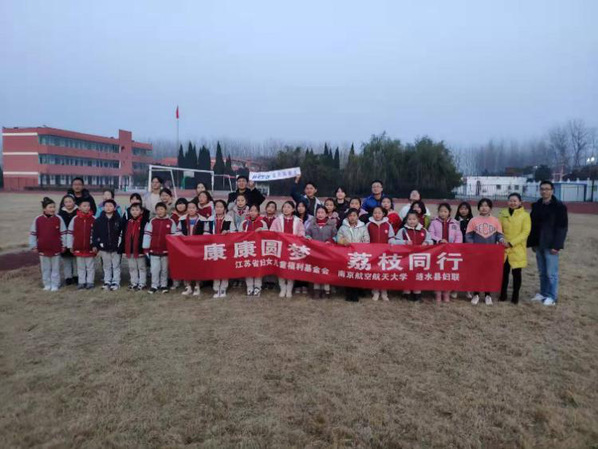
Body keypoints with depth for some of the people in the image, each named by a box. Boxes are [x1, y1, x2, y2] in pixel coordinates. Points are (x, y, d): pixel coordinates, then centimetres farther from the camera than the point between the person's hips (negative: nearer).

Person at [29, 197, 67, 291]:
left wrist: (64, 245, -1)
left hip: (56, 249, -1)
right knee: (45, 268, 13)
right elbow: (32, 233, 2)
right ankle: (47, 284, 25)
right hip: (43, 249, 1)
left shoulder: (58, 219, -7)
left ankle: (55, 285, 18)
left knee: (55, 268, 8)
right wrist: (34, 246, 1)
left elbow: (63, 233, -2)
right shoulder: (38, 219, -4)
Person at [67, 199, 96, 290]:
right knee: (80, 266, 12)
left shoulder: (94, 219, -4)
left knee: (90, 266, 8)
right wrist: (70, 245, 3)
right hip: (78, 247, 2)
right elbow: (70, 233, 4)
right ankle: (81, 282, 21)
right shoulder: (75, 219, 0)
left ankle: (90, 282, 18)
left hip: (90, 248, -2)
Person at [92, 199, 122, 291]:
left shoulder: (118, 220, -4)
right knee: (106, 266, 14)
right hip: (104, 248, 2)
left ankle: (115, 283, 15)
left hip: (115, 248, -2)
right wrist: (95, 245, -3)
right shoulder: (98, 220, 2)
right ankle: (107, 282, 23)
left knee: (116, 266, 7)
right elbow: (95, 234, 2)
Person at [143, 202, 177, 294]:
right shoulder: (152, 221, 1)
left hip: (166, 250, 0)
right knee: (154, 269, 4)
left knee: (165, 269, 10)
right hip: (154, 250, 1)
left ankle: (164, 285, 21)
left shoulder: (171, 222, -1)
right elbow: (147, 235, 2)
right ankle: (154, 286, 14)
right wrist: (146, 248, 0)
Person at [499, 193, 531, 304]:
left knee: (516, 273, 6)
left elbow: (525, 232, -10)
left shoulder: (525, 215, -4)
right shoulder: (503, 213, 5)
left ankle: (515, 296, 18)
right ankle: (503, 294, 20)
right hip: (504, 248, 2)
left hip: (518, 249, -2)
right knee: (504, 272, 8)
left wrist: (511, 243, -17)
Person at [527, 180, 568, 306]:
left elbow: (562, 227, -10)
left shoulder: (559, 206, -6)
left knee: (551, 273, -1)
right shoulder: (536, 206, 10)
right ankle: (543, 293, 24)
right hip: (539, 244, 6)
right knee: (542, 272, 14)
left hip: (551, 245, -6)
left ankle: (552, 297, 9)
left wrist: (556, 245, -16)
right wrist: (532, 243, 9)